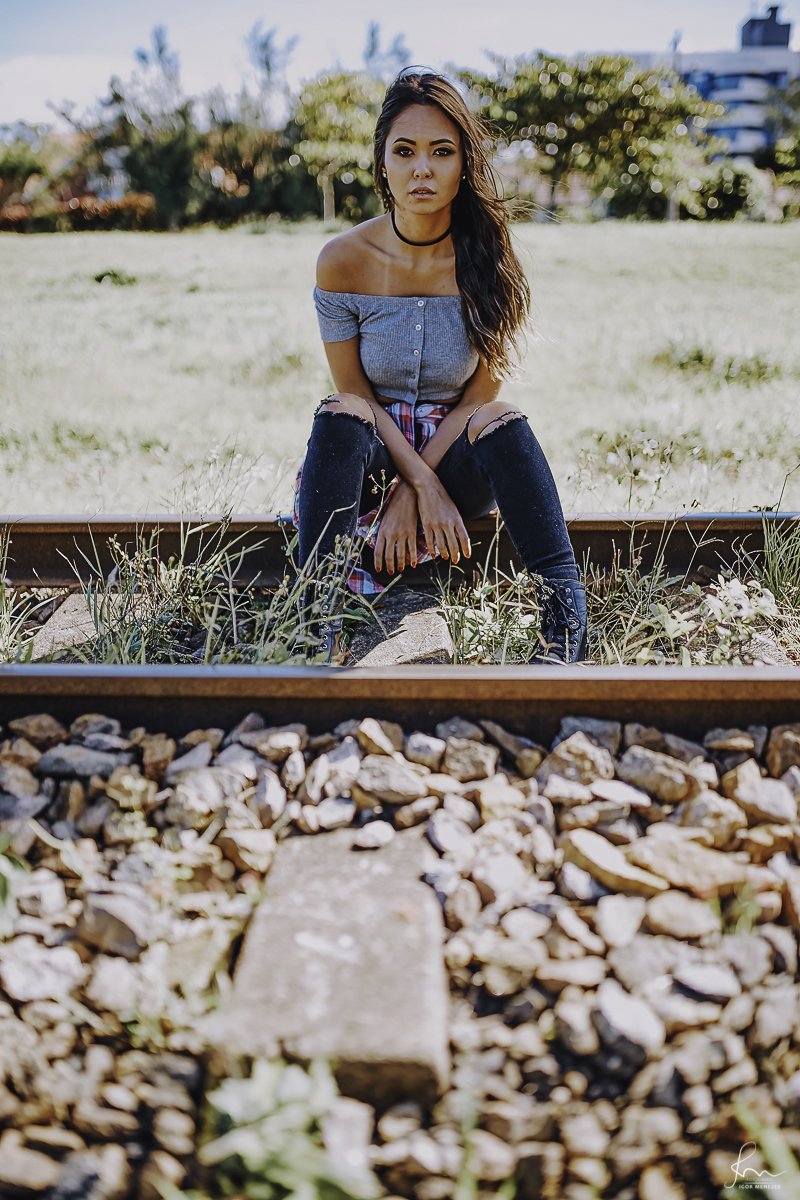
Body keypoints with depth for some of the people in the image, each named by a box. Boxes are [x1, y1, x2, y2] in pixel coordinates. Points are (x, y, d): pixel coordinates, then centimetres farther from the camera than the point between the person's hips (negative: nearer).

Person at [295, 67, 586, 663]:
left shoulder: (489, 262, -9)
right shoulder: (343, 262, -10)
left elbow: (479, 398, -9)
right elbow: (356, 395, -7)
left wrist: (408, 497, -19)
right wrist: (425, 487, -21)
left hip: (457, 455, 0)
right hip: (374, 452, 0)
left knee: (505, 424, -31)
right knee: (337, 421, -31)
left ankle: (565, 617, -36)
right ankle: (321, 621, -37)